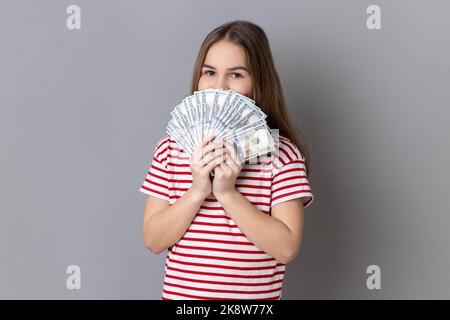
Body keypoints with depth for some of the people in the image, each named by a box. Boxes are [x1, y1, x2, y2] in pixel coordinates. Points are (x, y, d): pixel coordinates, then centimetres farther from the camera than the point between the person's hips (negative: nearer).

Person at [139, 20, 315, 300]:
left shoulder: (282, 152, -10)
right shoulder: (172, 147, -4)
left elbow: (286, 248, -16)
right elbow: (153, 241, -6)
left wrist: (228, 193, -22)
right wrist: (197, 192, -20)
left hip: (256, 294, -1)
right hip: (180, 292, 2)